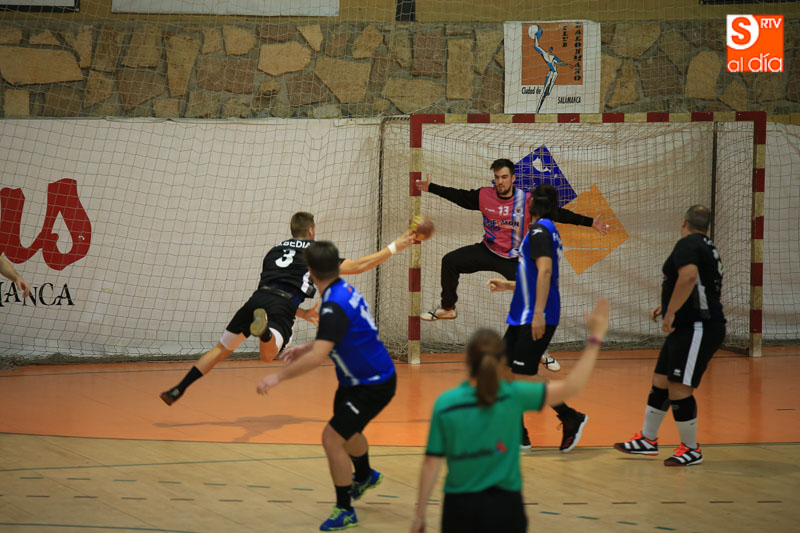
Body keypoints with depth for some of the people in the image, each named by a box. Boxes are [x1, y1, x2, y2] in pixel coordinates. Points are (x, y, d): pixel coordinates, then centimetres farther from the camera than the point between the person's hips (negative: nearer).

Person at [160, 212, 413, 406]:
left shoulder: (274, 251, 33)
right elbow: (358, 266, 18)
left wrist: (302, 314, 45)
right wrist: (394, 248, 25)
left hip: (257, 300, 4)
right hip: (282, 309, -4)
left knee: (222, 348, 16)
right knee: (267, 355, -24)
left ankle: (179, 389, 11)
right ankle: (264, 331, -59)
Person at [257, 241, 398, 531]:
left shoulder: (334, 306, -30)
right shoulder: (344, 290, 0)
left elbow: (318, 357, -39)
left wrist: (279, 376, -36)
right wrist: (305, 348, 21)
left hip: (373, 386, -10)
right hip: (355, 380, 10)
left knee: (332, 438, -14)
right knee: (346, 430, 31)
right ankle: (365, 476, 61)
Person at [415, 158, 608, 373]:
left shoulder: (527, 201, -15)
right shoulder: (484, 195, -8)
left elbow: (557, 213, -11)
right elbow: (459, 196, 7)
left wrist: (590, 223, -15)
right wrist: (431, 188, 7)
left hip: (514, 260, -3)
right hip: (488, 251, 3)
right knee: (450, 261, -10)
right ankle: (448, 308, 11)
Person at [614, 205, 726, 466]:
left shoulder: (687, 244, -11)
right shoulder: (706, 247, 19)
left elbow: (689, 277, -29)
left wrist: (671, 313, -23)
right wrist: (666, 306, 35)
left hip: (698, 328, -11)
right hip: (688, 328, 11)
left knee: (678, 390, -8)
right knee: (660, 383, 16)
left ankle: (691, 449, 2)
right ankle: (647, 440, 27)